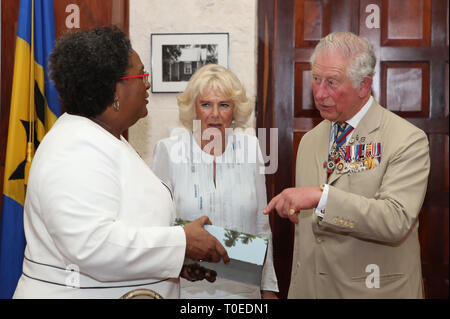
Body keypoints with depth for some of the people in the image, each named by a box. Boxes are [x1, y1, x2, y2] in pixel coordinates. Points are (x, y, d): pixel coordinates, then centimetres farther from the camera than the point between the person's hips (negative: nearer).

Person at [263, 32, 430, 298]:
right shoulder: (310, 141, 8)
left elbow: (396, 221, -25)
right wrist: (296, 287, 9)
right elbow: (303, 229, 11)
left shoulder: (408, 140, -12)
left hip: (373, 290, -4)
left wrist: (322, 197, -32)